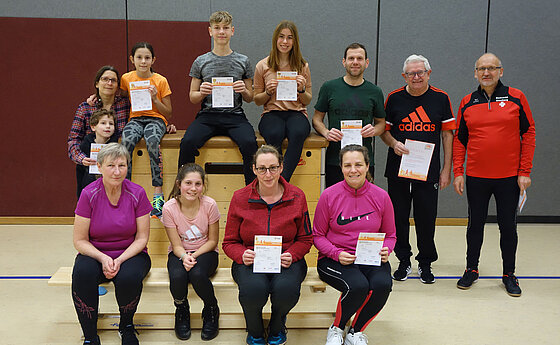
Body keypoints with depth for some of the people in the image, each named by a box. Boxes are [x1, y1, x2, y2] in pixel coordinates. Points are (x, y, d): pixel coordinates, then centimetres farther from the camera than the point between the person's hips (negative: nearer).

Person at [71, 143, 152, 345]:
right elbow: (80, 241, -5)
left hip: (131, 253, 0)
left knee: (129, 276, -33)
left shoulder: (137, 194, -8)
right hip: (95, 253, 0)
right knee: (83, 273, -33)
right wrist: (103, 258, -22)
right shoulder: (89, 194, -9)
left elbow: (142, 238, -4)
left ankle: (126, 326, 1)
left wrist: (120, 260, -20)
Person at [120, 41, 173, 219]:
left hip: (156, 119, -2)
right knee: (127, 140, -33)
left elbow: (168, 114, 2)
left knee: (152, 140, -37)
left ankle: (158, 194, -35)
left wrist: (155, 99, -12)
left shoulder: (160, 81, 0)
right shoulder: (126, 79, 6)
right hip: (135, 119, 2)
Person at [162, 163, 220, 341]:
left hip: (205, 252, -1)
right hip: (180, 253, 1)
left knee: (197, 274, -34)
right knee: (177, 276, -32)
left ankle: (211, 310, -3)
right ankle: (182, 312, 1)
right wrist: (184, 257, -31)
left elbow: (213, 241, -6)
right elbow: (176, 245, -9)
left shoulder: (209, 205, -16)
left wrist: (194, 256, -22)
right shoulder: (169, 208, -15)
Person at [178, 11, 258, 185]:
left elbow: (250, 99, 15)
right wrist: (202, 92, -9)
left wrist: (244, 91, -8)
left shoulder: (243, 61, 10)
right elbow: (192, 98, 13)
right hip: (208, 115, 1)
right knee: (187, 143, -28)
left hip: (234, 115, 0)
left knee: (249, 143, -31)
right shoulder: (201, 62, 10)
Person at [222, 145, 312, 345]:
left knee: (286, 289, -34)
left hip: (287, 260, 1)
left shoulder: (297, 197, 2)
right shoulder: (240, 198, 1)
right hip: (250, 261, 0)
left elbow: (305, 239, 10)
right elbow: (229, 242, 7)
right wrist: (242, 255, -16)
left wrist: (291, 255, -12)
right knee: (253, 289, -34)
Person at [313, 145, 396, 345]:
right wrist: (337, 254, -15)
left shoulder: (381, 196, 0)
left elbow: (390, 235, 11)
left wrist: (385, 250, -11)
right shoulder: (329, 196, -5)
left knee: (382, 284, -28)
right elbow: (318, 236, 2)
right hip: (334, 260, -3)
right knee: (358, 285, -32)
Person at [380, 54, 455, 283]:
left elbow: (447, 134, 5)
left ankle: (425, 263, 21)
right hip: (398, 170, 1)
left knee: (427, 218, 3)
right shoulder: (394, 98, 3)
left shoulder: (441, 99, 2)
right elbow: (384, 129, 10)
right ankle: (404, 261, 23)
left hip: (429, 171, -1)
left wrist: (446, 170, 1)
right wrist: (394, 144, -12)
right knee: (399, 217, 7)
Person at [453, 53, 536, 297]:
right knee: (475, 224, 11)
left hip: (509, 177, -1)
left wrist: (525, 172, -5)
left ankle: (509, 274, 23)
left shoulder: (516, 98, -1)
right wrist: (458, 172, 1)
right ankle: (472, 269, 26)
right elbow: (459, 140, 8)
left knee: (508, 226, 8)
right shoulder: (467, 103, 5)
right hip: (476, 176, 2)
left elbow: (528, 134, 0)